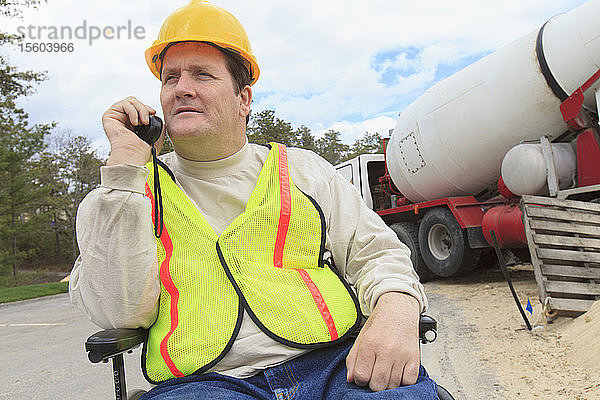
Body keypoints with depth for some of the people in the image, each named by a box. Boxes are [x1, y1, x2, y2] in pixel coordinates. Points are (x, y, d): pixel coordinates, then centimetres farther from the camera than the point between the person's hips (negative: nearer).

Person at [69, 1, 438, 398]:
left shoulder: (303, 169, 15)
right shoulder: (129, 190, 10)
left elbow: (377, 251, 13)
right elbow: (119, 311, -5)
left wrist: (396, 307, -11)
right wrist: (126, 161, -7)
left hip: (331, 364, 2)